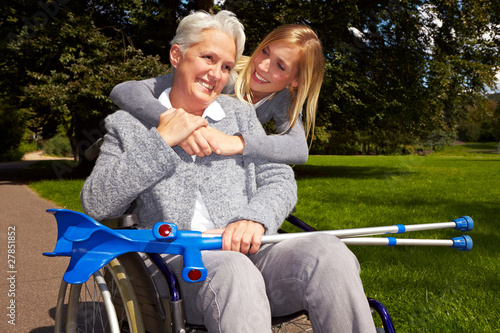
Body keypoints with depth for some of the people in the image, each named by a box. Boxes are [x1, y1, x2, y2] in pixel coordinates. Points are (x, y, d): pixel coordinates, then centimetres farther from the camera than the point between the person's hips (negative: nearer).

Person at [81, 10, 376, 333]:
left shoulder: (241, 113, 22)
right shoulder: (128, 125, 14)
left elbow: (279, 179, 11)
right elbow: (96, 204, 1)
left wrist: (254, 219, -12)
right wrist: (161, 141, -3)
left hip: (249, 251, 4)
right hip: (179, 262, -3)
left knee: (329, 252, -28)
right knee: (232, 270, -39)